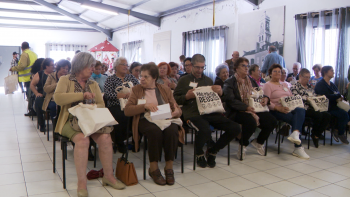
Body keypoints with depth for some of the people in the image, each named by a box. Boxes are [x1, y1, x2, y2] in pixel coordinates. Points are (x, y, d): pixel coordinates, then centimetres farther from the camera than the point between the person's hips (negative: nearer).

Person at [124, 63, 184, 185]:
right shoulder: (136, 90, 14)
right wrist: (145, 106, -15)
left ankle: (169, 168, -17)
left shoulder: (165, 89, 17)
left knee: (172, 130, -33)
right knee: (155, 131, -35)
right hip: (145, 121, -1)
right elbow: (127, 110, 0)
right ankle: (153, 168, -19)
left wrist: (176, 112, -13)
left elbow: (177, 109, 12)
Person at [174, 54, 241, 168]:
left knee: (235, 128, -15)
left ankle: (212, 152, 9)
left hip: (210, 112, 5)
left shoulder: (208, 80, 24)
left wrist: (220, 92, 5)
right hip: (193, 113, -5)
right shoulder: (184, 80, 11)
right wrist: (187, 96, -11)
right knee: (205, 131, -37)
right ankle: (199, 154, 1)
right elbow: (175, 99, 7)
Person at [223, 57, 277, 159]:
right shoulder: (229, 83, 0)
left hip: (253, 109, 7)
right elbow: (231, 100, -13)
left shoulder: (251, 81, 22)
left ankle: (258, 142, 13)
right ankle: (243, 145, -5)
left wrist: (265, 98, 0)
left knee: (272, 121, -14)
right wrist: (246, 107, -24)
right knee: (251, 121, -35)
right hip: (237, 112, -6)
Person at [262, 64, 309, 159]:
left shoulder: (285, 85, 30)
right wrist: (279, 108, -24)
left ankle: (295, 133, -52)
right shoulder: (267, 85, 6)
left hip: (289, 108, 6)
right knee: (296, 119, -29)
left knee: (301, 110, -30)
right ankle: (298, 147, -30)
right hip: (276, 111, -6)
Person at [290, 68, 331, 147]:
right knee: (319, 115, -29)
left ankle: (316, 135, -5)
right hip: (304, 109, -8)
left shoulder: (309, 86, 24)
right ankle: (314, 134, -1)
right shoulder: (295, 87, -1)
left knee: (327, 115, -15)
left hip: (312, 108, 8)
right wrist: (307, 99, -19)